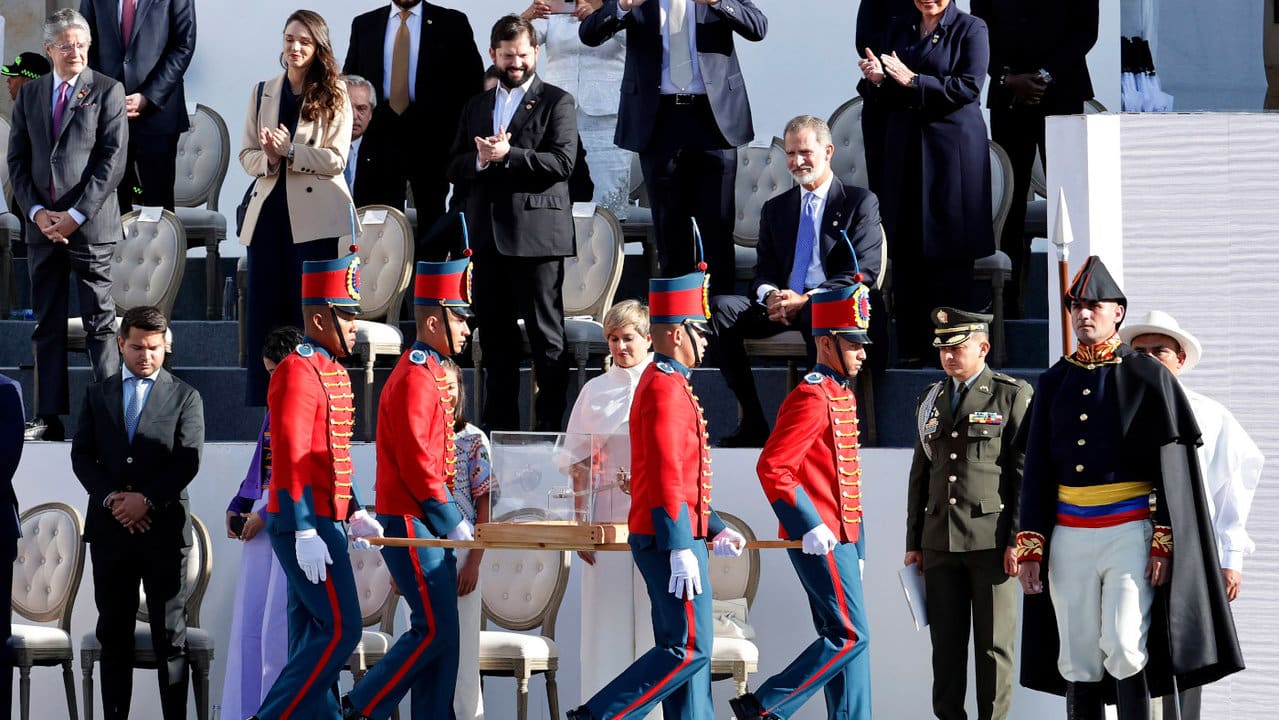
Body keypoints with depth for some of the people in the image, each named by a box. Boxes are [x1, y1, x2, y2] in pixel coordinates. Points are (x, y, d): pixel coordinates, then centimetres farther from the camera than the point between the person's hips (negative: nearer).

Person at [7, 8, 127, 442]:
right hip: (42, 224, 4)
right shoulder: (29, 95, 13)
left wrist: (75, 216, -12)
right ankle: (48, 418, 8)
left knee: (100, 322, -3)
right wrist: (36, 212, -4)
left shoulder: (106, 91, 0)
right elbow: (17, 160, 11)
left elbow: (113, 160, -6)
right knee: (47, 324, 6)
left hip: (90, 225, -4)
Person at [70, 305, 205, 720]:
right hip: (110, 528, 3)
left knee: (170, 634, -1)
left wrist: (147, 500, -14)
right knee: (113, 633, 4)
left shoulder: (185, 397, 6)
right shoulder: (97, 395, 13)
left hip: (164, 527, -2)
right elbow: (82, 455, 7)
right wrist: (110, 498, -9)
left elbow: (189, 460, -4)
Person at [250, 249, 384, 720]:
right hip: (307, 525, -10)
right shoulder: (298, 372, -15)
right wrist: (305, 532, -23)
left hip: (326, 520, 10)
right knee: (340, 629, -12)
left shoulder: (333, 371, 16)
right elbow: (290, 458, -20)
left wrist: (355, 513, 17)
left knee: (313, 634, 9)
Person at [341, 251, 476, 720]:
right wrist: (454, 522, -15)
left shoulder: (429, 374, 17)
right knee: (435, 629, -11)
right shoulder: (415, 379, -15)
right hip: (413, 524, -10)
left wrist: (453, 521, 11)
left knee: (440, 632, 8)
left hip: (428, 527, 10)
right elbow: (416, 462, -20)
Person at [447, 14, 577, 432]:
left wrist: (508, 154, -17)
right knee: (494, 333, 9)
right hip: (487, 235, 5)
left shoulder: (556, 102, 2)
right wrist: (479, 159, -9)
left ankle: (550, 424, -2)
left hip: (536, 234, -5)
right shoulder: (476, 107, 18)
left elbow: (563, 162, -10)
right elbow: (454, 168, 13)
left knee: (546, 335, -4)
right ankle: (499, 423, 14)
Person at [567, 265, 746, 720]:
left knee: (681, 647, 9)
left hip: (670, 539, 10)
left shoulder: (665, 384, 18)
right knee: (690, 649, -10)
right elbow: (665, 476, -21)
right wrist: (681, 549, -24)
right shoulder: (666, 388, -14)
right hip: (671, 541, -10)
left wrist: (715, 529, 22)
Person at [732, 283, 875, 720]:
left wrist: (854, 548, 21)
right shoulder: (813, 398, -14)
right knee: (851, 636, -10)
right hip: (821, 540, -10)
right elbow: (772, 468, -21)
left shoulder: (841, 395, 17)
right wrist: (810, 528, -23)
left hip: (839, 538, 10)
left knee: (842, 637, 8)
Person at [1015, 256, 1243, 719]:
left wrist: (1164, 541, -11)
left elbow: (1173, 468, -3)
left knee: (1124, 647, -14)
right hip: (1070, 536, 4)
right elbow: (1036, 470, 11)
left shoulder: (1148, 378, 0)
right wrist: (1030, 546, 5)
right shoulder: (1054, 383, 12)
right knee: (1078, 662, 3)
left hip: (1130, 532, -4)